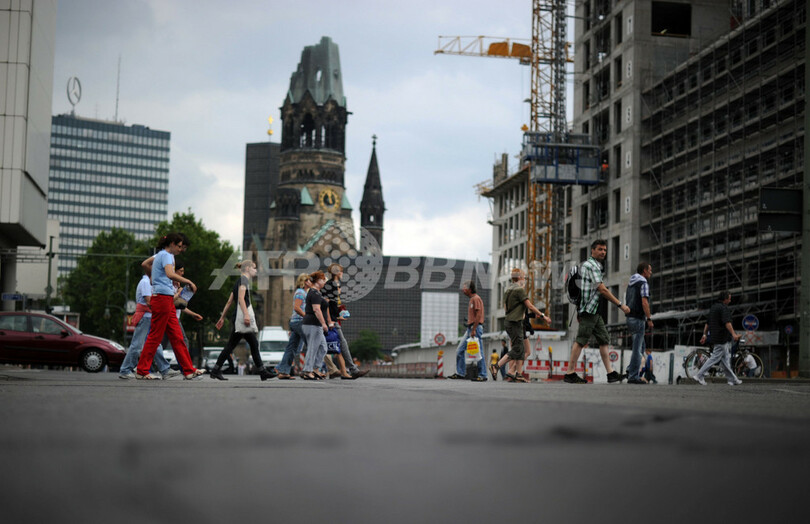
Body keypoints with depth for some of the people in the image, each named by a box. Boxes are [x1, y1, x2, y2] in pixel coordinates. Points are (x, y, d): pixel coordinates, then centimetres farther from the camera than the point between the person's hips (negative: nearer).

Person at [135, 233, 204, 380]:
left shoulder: (161, 255, 18)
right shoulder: (166, 255, -11)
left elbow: (144, 264, 33)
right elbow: (170, 274, -29)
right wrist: (189, 282, -23)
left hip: (167, 301, 10)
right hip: (162, 298, -10)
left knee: (177, 336, 7)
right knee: (155, 336, -5)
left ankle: (189, 370, 6)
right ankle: (142, 371, 1)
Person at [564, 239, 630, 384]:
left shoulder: (586, 264, 21)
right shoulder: (592, 265, -11)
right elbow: (602, 290, -17)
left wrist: (579, 311, 24)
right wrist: (620, 305, -14)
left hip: (594, 311, 11)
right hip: (589, 309, -11)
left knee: (604, 340, 7)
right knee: (581, 341, -9)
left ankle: (610, 373, 6)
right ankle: (570, 373, -8)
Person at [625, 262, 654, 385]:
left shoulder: (630, 283, 18)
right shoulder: (643, 283, -9)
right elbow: (644, 302, -18)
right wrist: (649, 319, -16)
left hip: (629, 317, 9)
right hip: (638, 318, -9)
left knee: (642, 346, 17)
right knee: (637, 348, -6)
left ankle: (630, 370, 9)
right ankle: (633, 376, -6)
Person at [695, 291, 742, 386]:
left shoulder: (713, 307, 17)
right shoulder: (724, 308, -13)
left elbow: (707, 323, 19)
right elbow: (727, 323, -25)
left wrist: (704, 335, 22)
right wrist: (734, 334, -33)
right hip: (722, 338, -10)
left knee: (725, 359, 11)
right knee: (715, 357, -8)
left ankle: (733, 379, 15)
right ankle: (699, 376, -10)